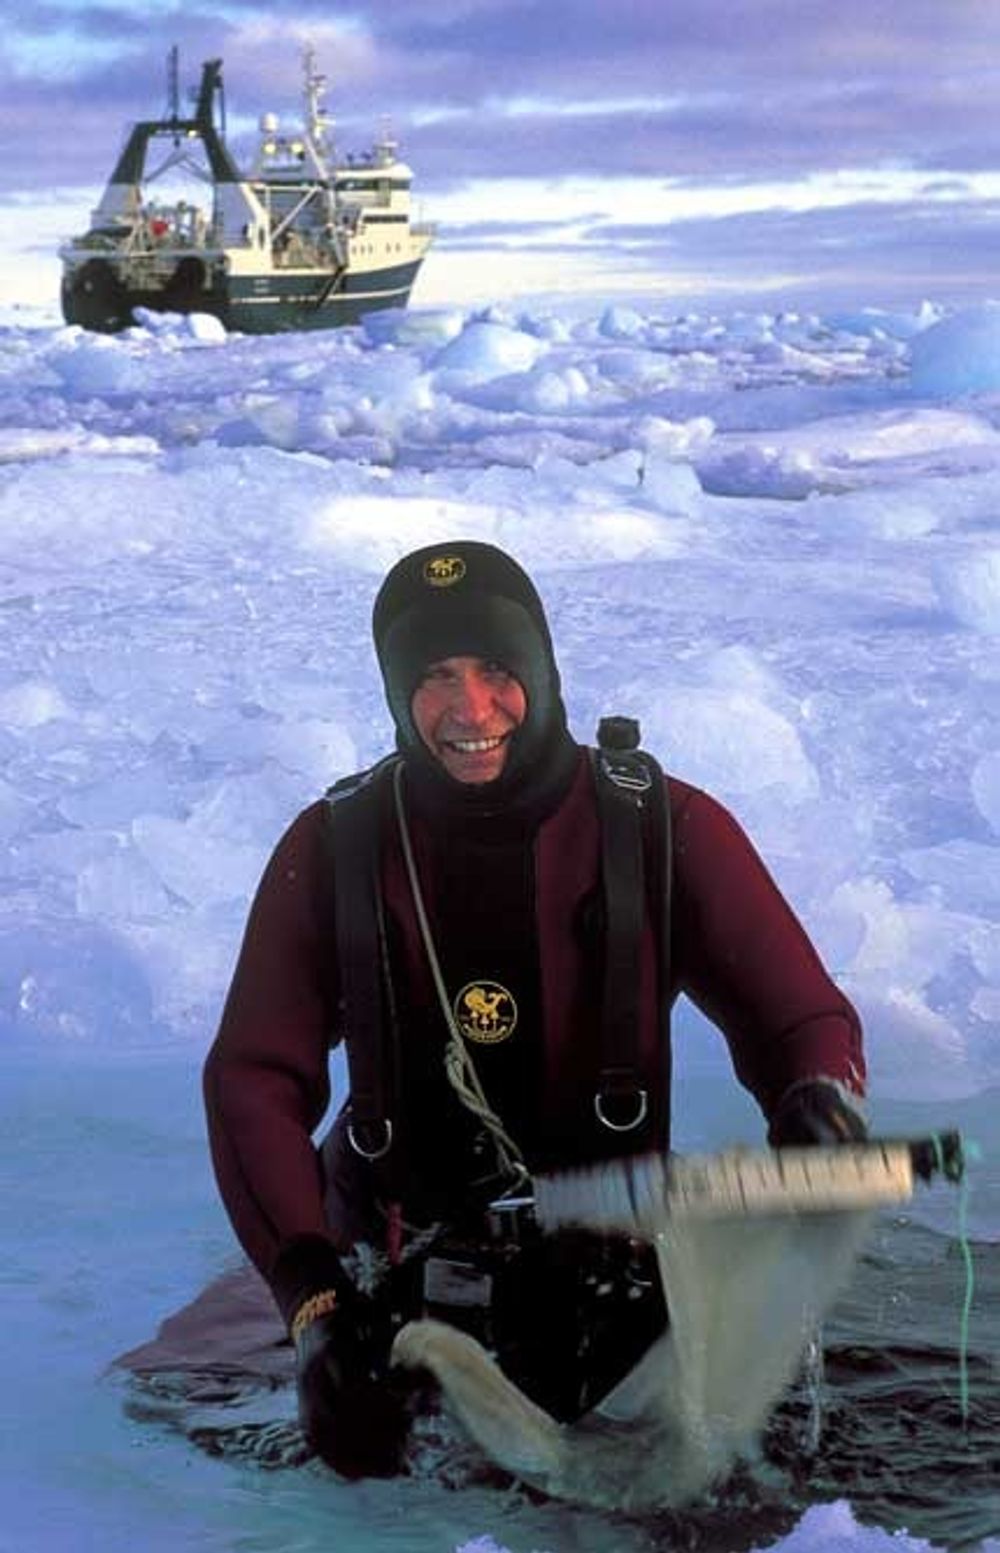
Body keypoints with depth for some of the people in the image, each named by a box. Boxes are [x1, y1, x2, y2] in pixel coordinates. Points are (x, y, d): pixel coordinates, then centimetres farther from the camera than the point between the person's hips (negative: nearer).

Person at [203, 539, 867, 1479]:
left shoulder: (665, 829, -12)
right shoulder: (333, 850, -9)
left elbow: (801, 1014, -9)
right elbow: (256, 1079, -8)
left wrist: (817, 1106, -35)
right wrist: (312, 1297, -21)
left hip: (607, 1283, 0)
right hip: (398, 1281, 1)